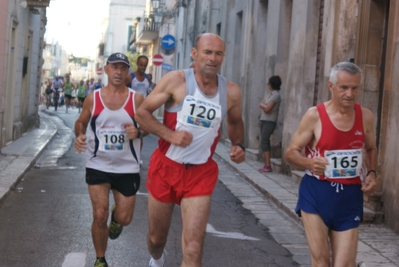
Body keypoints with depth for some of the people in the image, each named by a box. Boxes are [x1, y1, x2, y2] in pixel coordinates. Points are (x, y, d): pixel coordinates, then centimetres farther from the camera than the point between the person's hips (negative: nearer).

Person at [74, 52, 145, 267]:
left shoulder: (136, 99, -5)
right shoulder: (93, 98, -2)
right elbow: (81, 122, 9)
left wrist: (138, 132, -21)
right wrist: (79, 135, -13)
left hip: (127, 167, 0)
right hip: (98, 165, 0)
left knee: (124, 218, 5)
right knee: (99, 215, -5)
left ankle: (116, 218, 45)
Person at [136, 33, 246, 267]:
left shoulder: (231, 92, -2)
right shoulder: (176, 80, -10)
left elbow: (235, 122, 19)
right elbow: (142, 112, -7)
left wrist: (238, 145, -1)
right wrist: (171, 135, -21)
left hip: (201, 173, 1)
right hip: (166, 168, 0)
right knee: (157, 237, 18)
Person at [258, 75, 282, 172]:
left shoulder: (276, 95, -14)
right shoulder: (270, 93, 15)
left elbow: (267, 109, -19)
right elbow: (261, 104, 14)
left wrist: (263, 105, -1)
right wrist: (265, 106, -5)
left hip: (269, 122, -9)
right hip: (264, 121, 9)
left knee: (264, 143, -13)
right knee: (265, 143, 9)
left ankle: (268, 166, -13)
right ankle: (266, 165, 12)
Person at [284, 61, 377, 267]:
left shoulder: (365, 117, 3)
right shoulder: (315, 115, -8)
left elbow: (371, 149, 20)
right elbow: (291, 152, -3)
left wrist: (372, 173, 1)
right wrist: (309, 163, -24)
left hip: (350, 197, 3)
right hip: (316, 193, -3)